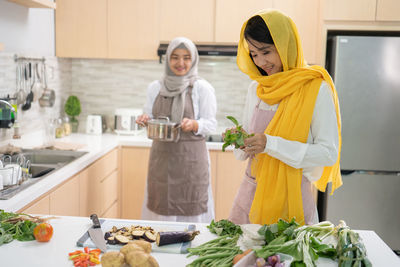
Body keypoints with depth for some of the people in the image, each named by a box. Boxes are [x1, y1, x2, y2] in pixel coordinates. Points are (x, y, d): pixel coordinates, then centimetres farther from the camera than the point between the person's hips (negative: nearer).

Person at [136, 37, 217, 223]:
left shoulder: (202, 87, -2)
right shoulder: (155, 87, 9)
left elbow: (211, 124, -2)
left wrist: (193, 124, -22)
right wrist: (145, 119, -6)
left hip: (190, 157, -3)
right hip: (161, 156, 3)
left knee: (190, 211, -2)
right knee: (160, 206, 7)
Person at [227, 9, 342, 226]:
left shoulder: (316, 89, -10)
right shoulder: (256, 88, 7)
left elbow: (328, 153, -15)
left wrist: (271, 144, -22)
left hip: (291, 198, -5)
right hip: (251, 192, 5)